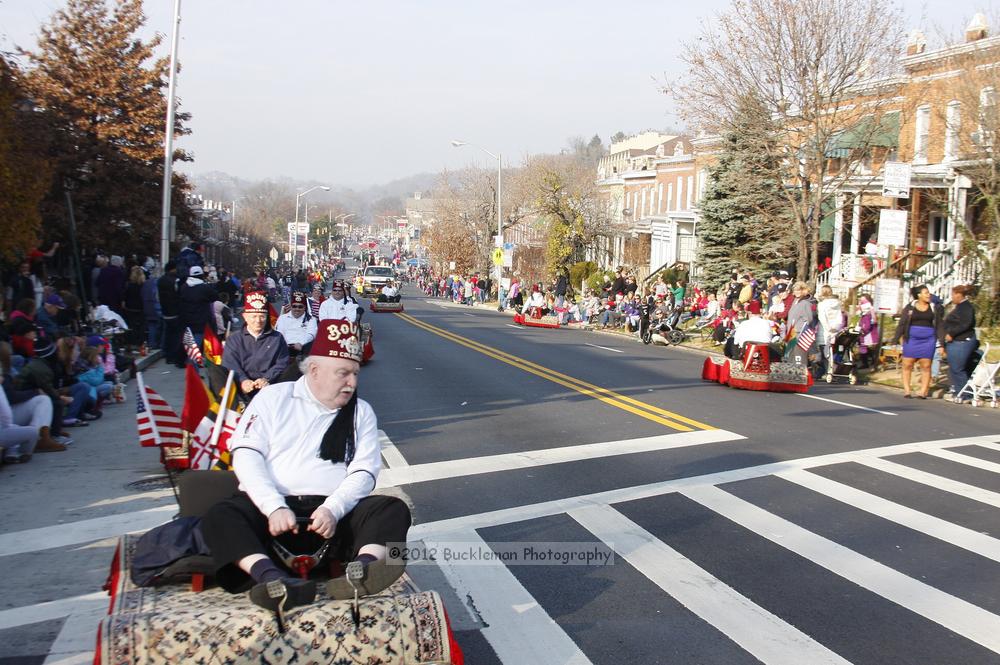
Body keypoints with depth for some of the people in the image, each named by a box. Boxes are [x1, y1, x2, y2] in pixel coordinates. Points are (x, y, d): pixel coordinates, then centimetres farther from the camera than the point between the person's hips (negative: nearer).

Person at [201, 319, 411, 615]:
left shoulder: (361, 412, 16)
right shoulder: (273, 397, 12)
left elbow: (364, 472, 4)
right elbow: (246, 454, 0)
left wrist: (333, 509, -17)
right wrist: (274, 507, -16)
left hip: (334, 511, 1)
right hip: (271, 508, -1)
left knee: (394, 509, -24)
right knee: (219, 517, -30)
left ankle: (362, 571, -52)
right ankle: (274, 579, -51)